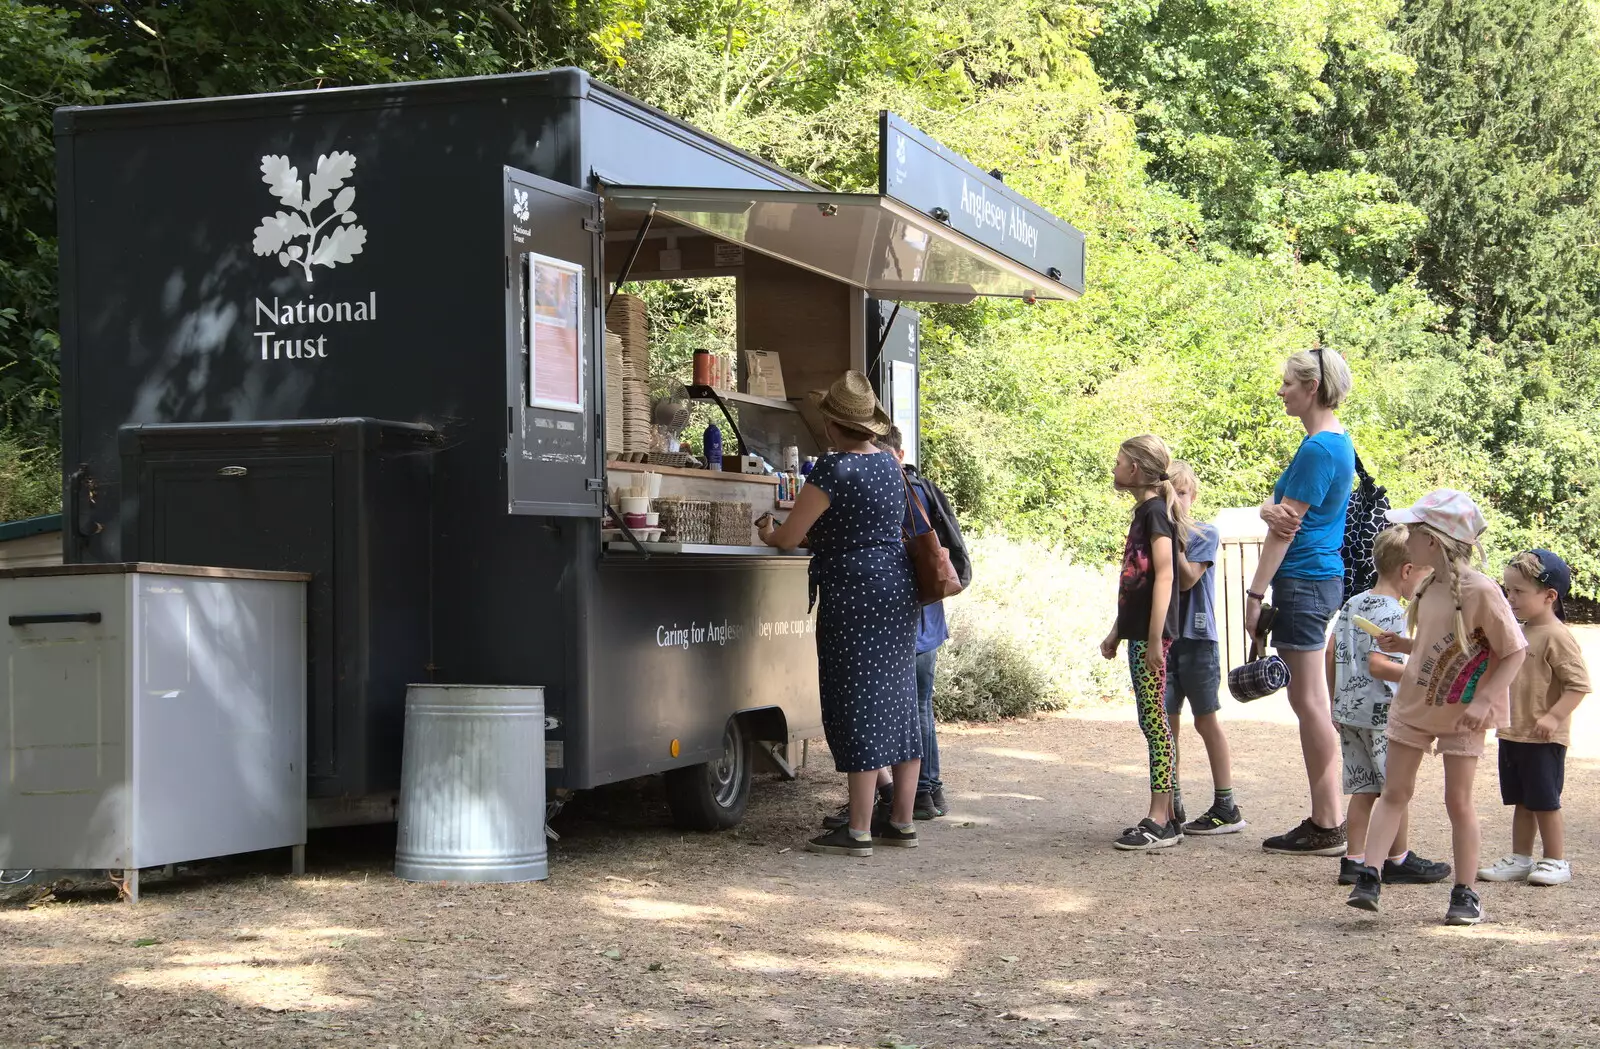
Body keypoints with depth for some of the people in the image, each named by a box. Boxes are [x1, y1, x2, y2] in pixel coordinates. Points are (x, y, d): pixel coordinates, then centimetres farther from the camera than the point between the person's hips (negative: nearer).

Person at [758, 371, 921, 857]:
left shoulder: (833, 469, -15)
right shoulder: (888, 464, 10)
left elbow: (788, 537, -11)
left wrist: (768, 533, 13)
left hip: (853, 595, -8)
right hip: (897, 589, 8)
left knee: (857, 707, -6)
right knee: (897, 703, 11)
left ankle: (859, 831, -4)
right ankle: (901, 822, 17)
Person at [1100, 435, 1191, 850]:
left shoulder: (1155, 511, -11)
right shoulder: (1144, 511, 17)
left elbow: (1165, 575, -18)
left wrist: (1155, 638, -22)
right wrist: (1116, 632, 24)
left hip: (1151, 635, -10)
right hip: (1138, 633, 10)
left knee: (1154, 722, -9)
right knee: (1155, 723, 10)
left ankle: (1159, 822, -8)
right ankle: (1165, 817, 13)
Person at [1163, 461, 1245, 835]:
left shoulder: (1205, 535, -3)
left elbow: (1187, 578, -15)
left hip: (1196, 639, -4)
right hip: (1164, 638, 4)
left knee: (1206, 721, 0)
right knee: (1167, 723, 4)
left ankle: (1226, 807, 7)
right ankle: (1173, 807, 12)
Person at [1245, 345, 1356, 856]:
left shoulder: (1318, 449, -16)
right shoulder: (1337, 442, 15)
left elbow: (1286, 528, -17)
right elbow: (1276, 508, 13)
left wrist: (1256, 592, -14)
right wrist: (1269, 509, -11)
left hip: (1303, 583, -10)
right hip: (1320, 578, 10)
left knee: (1310, 703, -5)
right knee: (1309, 701, 13)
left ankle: (1326, 828, -1)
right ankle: (1327, 819, 18)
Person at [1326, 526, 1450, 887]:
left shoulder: (1352, 604, 11)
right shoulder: (1391, 612, -14)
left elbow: (1332, 653, 14)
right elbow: (1376, 665, -22)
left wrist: (1336, 702, 21)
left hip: (1348, 709, 8)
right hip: (1381, 714, -8)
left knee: (1363, 788, 12)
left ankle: (1353, 861, 11)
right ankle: (1399, 861, 14)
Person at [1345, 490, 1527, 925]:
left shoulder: (1480, 591, -21)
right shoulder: (1429, 586, 2)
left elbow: (1515, 651, -17)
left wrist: (1484, 701, -24)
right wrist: (1403, 645, -2)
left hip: (1462, 713, -6)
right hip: (1414, 705, 6)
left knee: (1458, 800, 1)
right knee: (1394, 792, 4)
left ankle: (1464, 894, 11)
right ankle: (1368, 875, 2)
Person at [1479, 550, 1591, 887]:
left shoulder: (1556, 637, -16)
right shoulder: (1519, 633, 12)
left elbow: (1579, 684, -20)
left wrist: (1553, 717, -25)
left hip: (1543, 740, -8)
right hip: (1512, 734, 8)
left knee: (1545, 802, 0)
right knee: (1521, 802, 14)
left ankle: (1556, 862, 12)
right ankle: (1520, 859, 21)